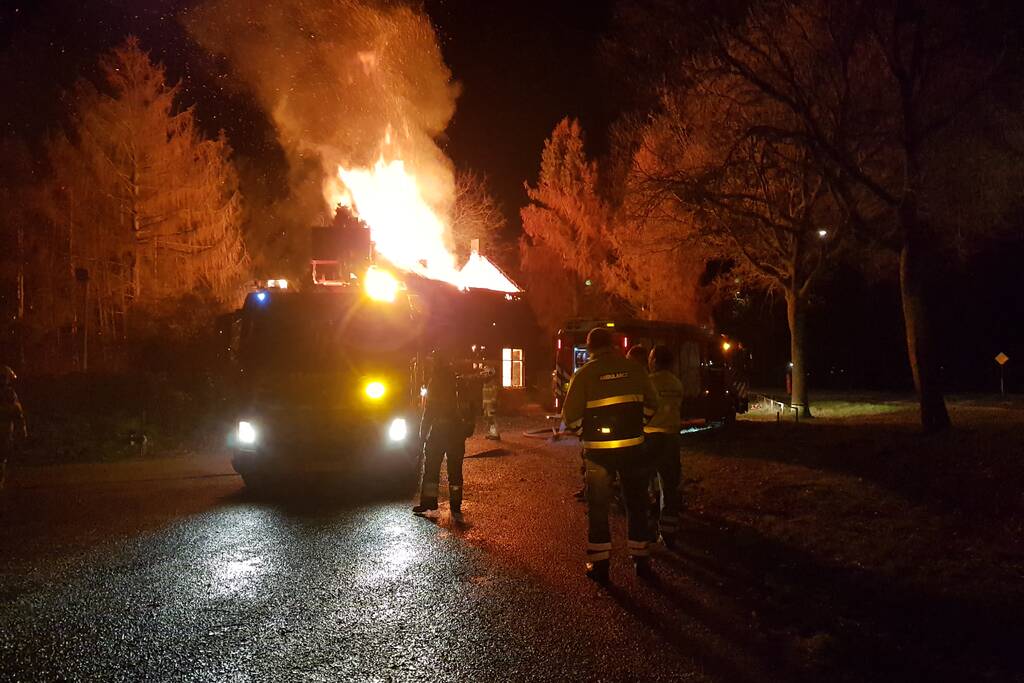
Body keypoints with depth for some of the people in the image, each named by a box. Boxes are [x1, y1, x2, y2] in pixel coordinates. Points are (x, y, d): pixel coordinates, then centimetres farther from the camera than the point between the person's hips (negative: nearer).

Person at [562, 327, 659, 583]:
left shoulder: (584, 373, -7)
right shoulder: (634, 369, 0)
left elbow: (570, 415, -9)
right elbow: (651, 404, 7)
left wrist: (583, 433, 9)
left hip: (598, 449, -2)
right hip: (632, 446, 2)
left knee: (598, 506, 10)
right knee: (636, 504, 15)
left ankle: (599, 564, 13)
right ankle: (641, 560, 22)